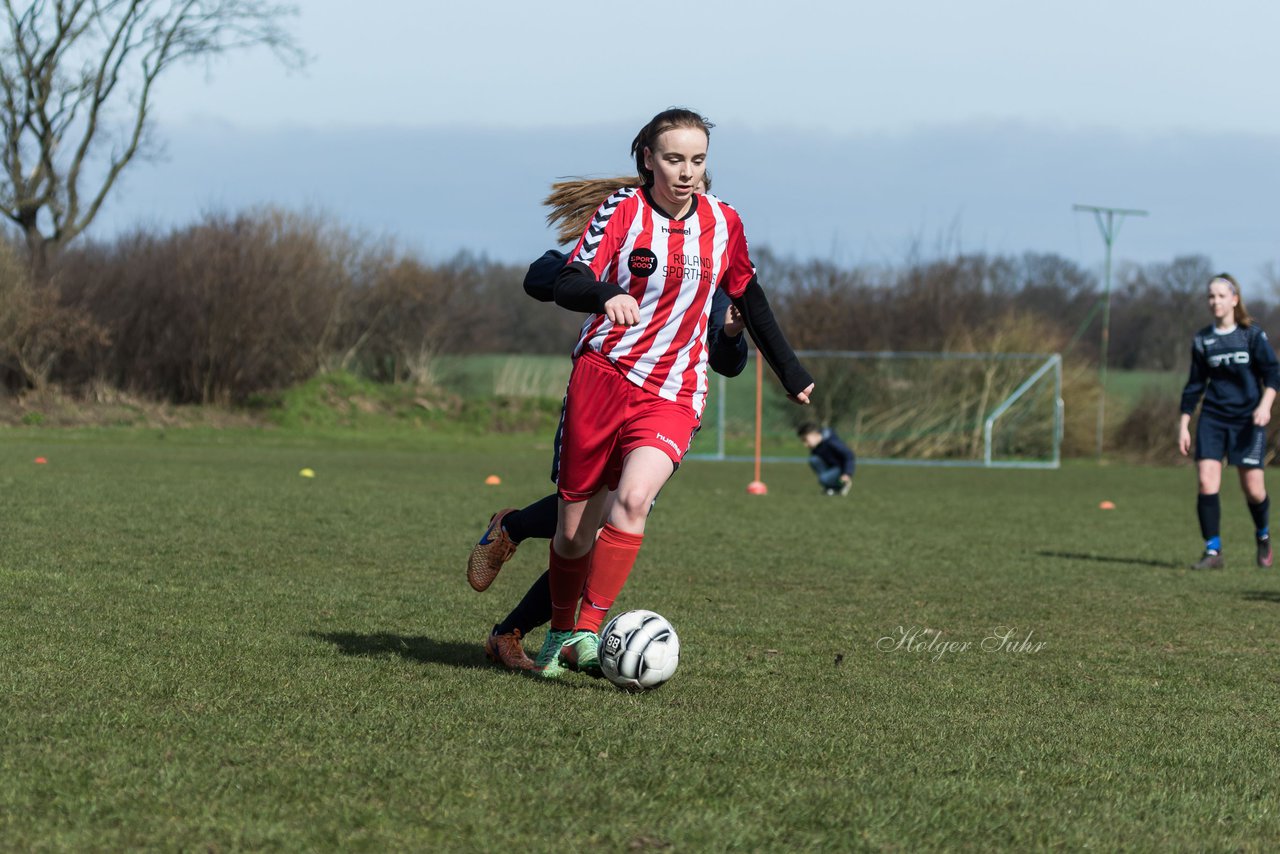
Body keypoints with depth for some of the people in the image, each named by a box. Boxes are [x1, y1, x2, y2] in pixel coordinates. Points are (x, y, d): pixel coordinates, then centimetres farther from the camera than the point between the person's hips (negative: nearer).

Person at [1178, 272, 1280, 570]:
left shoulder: (1253, 335, -2)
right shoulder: (1202, 340, 6)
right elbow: (1194, 385, 12)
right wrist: (1184, 425, 8)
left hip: (1248, 420, -2)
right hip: (1212, 419, 2)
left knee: (1253, 488, -4)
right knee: (1206, 481, -13)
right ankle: (1213, 552, -7)